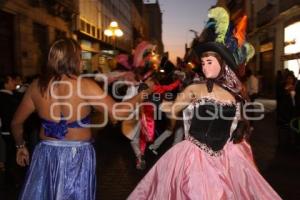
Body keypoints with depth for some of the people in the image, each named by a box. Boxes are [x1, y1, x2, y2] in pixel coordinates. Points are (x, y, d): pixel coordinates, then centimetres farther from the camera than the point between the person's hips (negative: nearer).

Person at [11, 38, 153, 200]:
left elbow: (16, 122, 6)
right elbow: (117, 112, -17)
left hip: (45, 153, 4)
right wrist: (141, 95, -2)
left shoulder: (37, 86, -2)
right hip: (77, 155, -3)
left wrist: (20, 146, 23)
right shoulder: (85, 85, -15)